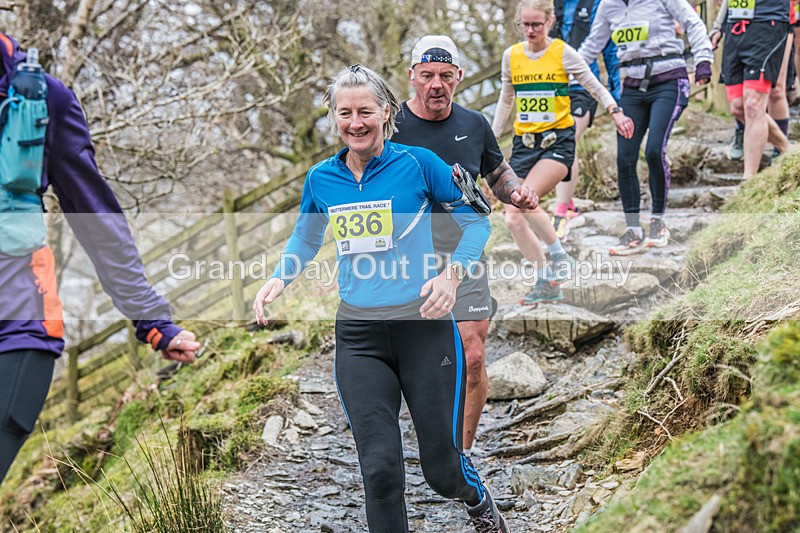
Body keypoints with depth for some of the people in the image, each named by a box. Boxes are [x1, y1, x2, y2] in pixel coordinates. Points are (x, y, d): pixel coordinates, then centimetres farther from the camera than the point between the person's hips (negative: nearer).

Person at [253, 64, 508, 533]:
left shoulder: (417, 162, -6)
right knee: (380, 468, -8)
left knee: (442, 469, 6)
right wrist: (279, 280, 4)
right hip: (359, 336, 3)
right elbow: (306, 238, 23)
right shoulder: (321, 178, 5)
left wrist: (453, 273, -13)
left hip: (424, 327, -2)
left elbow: (476, 220, 3)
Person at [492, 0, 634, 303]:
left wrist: (615, 112, -13)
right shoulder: (511, 55, 8)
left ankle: (560, 257, -7)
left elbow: (594, 86, 2)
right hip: (524, 142, 5)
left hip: (558, 139, -5)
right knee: (513, 219, -4)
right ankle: (546, 284, 9)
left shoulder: (563, 52, -3)